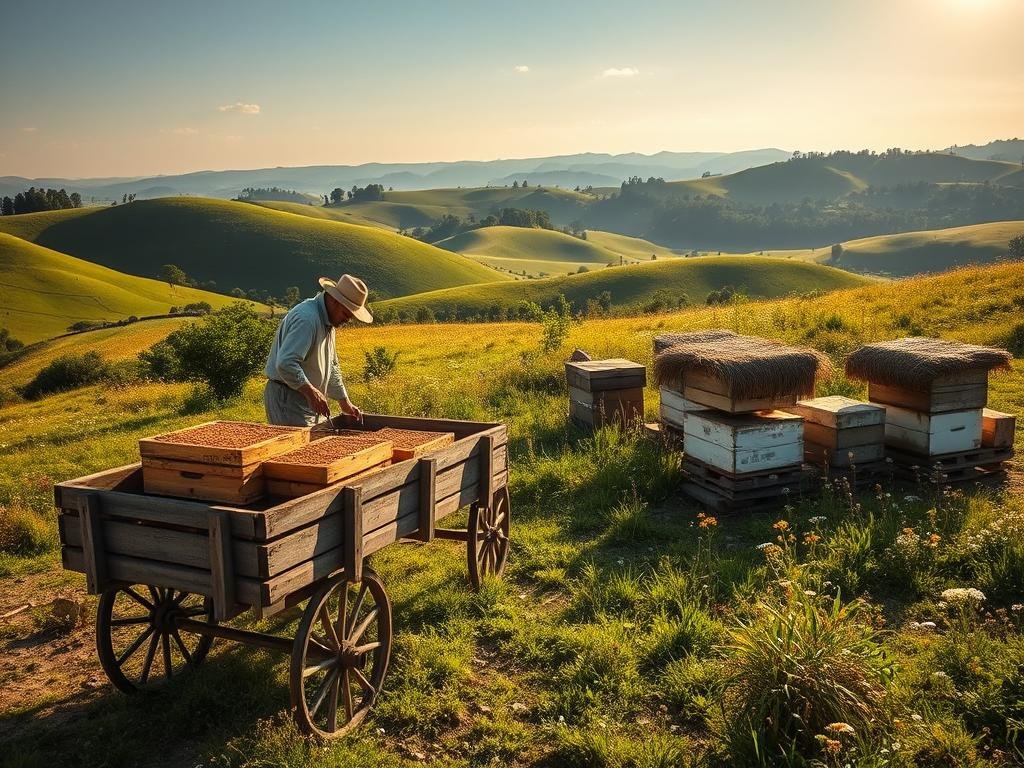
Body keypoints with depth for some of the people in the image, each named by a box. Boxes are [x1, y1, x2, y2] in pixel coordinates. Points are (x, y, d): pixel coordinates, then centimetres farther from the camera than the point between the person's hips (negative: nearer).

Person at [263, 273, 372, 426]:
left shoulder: (327, 322, 14)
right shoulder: (306, 318, -19)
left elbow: (331, 367, 25)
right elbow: (285, 364, -29)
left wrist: (345, 403, 23)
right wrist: (311, 392, -23)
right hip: (287, 399, -10)